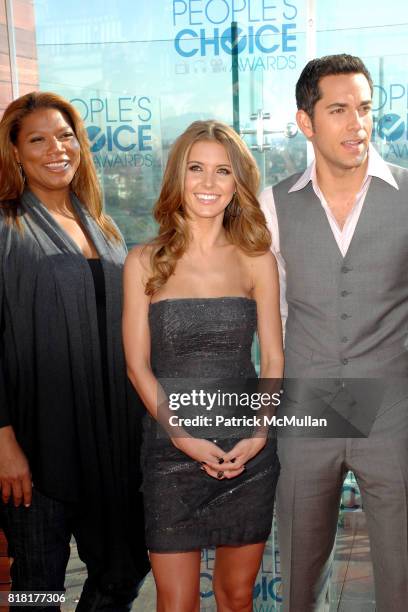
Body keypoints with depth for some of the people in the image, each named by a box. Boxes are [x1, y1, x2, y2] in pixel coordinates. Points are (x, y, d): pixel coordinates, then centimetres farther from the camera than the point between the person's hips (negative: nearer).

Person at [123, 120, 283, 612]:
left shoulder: (256, 260, 2)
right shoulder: (145, 262, -2)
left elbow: (273, 359, 4)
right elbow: (137, 364, -3)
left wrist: (260, 433, -9)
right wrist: (183, 437, -12)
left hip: (249, 451, 2)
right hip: (171, 452, -1)